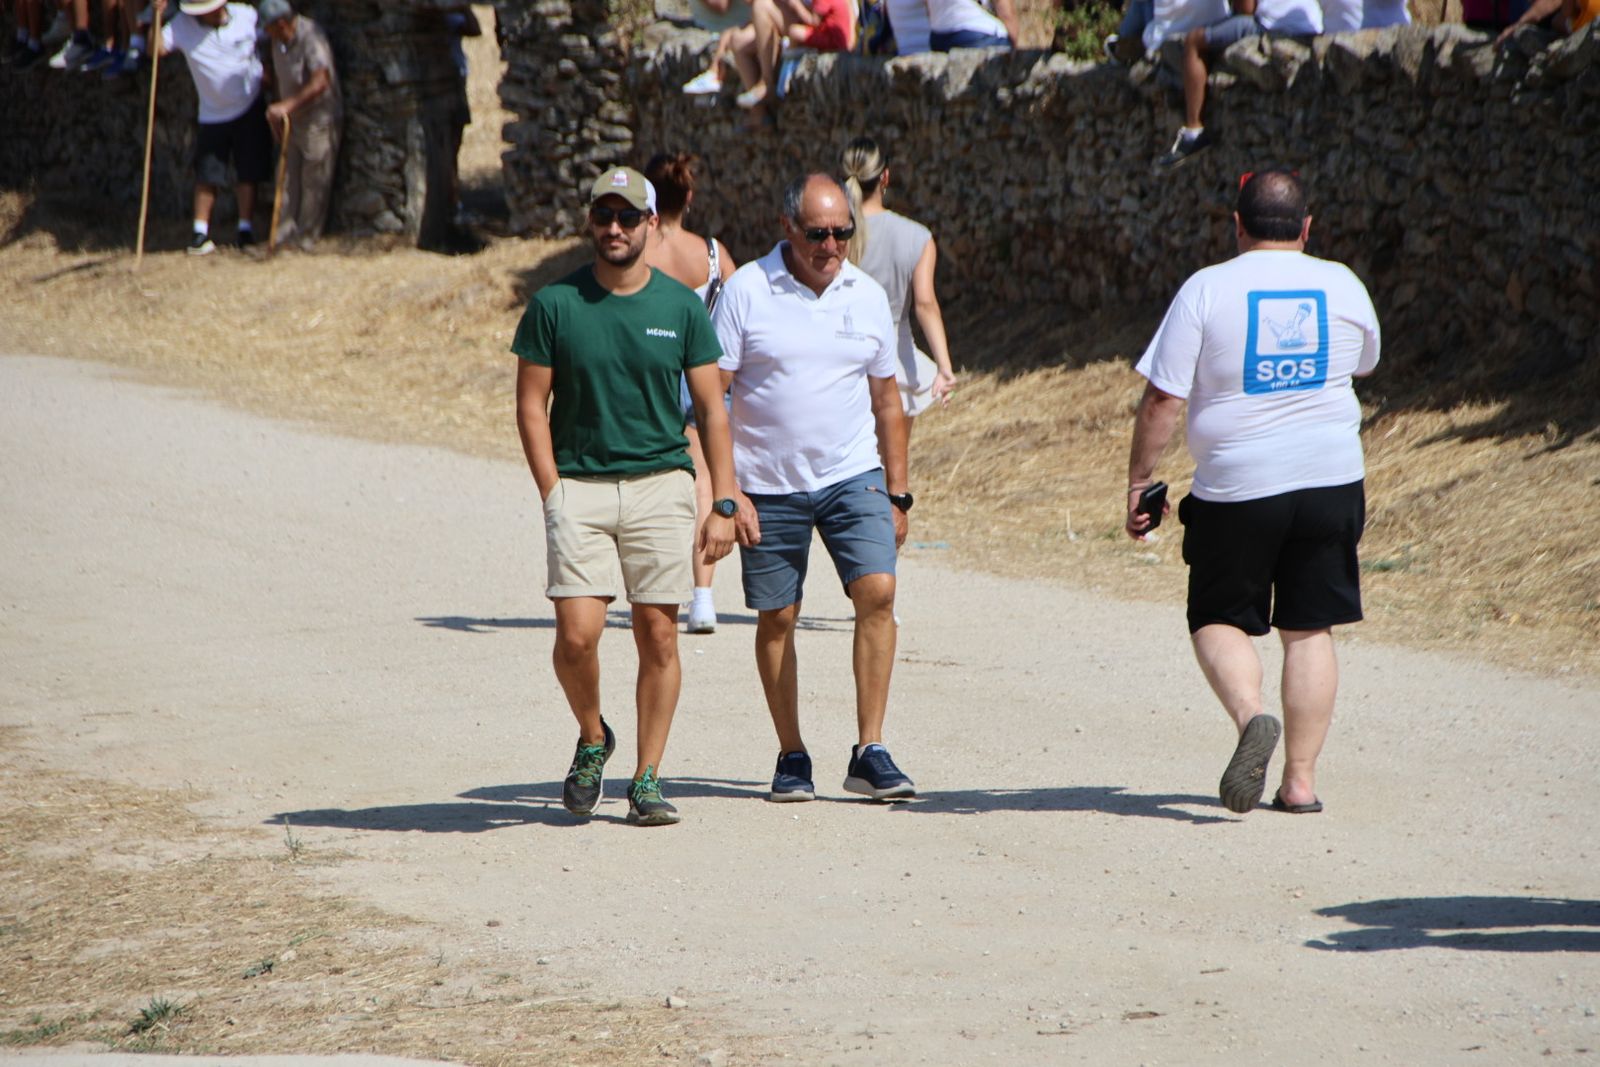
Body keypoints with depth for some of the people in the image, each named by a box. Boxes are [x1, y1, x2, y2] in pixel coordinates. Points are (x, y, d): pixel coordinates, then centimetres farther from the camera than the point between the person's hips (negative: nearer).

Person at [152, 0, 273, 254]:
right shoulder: (183, 26, -10)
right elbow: (158, 48, -18)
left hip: (250, 108, 0)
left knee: (248, 173, 3)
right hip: (212, 116, 0)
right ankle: (200, 233, 5)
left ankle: (246, 231, 12)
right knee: (206, 176, -2)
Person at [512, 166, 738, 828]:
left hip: (660, 482, 1)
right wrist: (553, 495, -5)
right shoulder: (554, 305, 3)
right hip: (578, 484, -1)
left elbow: (712, 409, 8)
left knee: (658, 635, -1)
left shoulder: (682, 307, 6)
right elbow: (531, 404, 5)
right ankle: (591, 739, 15)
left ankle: (647, 779, 8)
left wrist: (724, 505, 1)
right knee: (577, 632, -13)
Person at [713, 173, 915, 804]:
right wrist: (726, 492, -12)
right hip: (768, 487, -2)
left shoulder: (867, 297, 5)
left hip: (853, 477, 2)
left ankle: (869, 755, -11)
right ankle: (792, 757, 17)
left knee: (877, 591, -15)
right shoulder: (747, 291, -6)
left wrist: (897, 494, 11)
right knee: (776, 618, 3)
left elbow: (886, 401, 14)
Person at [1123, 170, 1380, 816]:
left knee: (1218, 620, 10)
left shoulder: (1207, 290, -7)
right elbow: (1365, 362, 24)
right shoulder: (1344, 287, 2)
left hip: (1236, 489, -3)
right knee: (1309, 629, 9)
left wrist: (1139, 482, 0)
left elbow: (1162, 400, -9)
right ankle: (1300, 780, 6)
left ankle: (1250, 717, -18)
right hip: (1331, 481, 3)